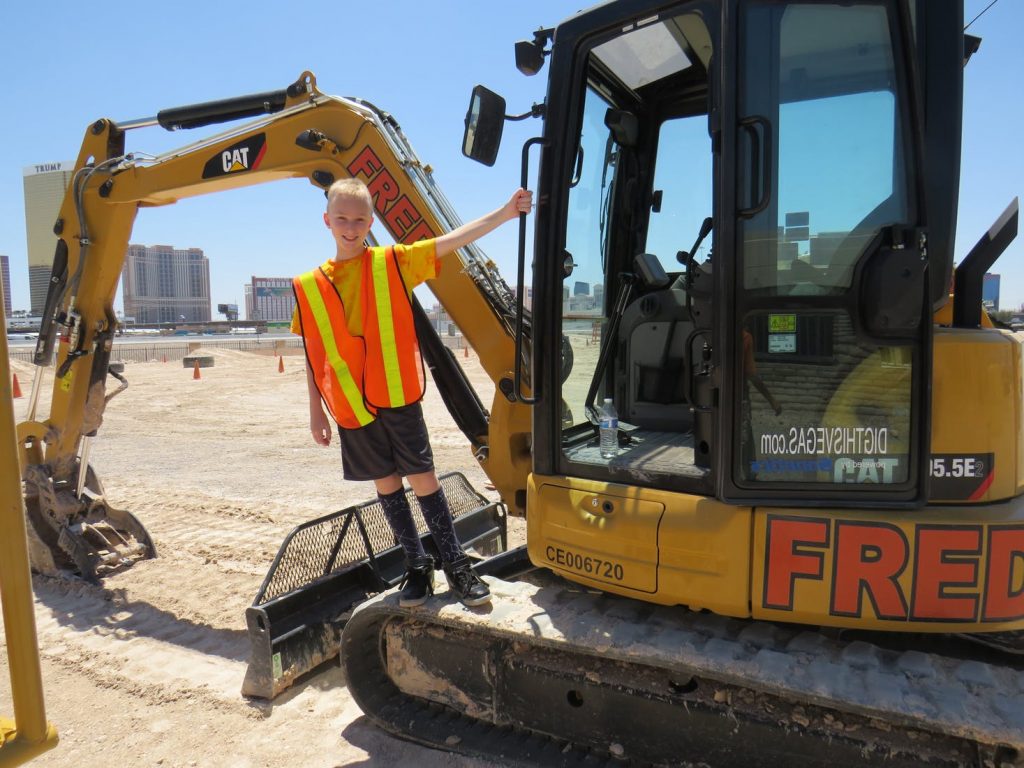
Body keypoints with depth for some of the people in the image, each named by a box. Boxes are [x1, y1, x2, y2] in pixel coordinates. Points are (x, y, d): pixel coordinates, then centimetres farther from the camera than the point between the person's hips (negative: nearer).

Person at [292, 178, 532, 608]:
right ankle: (417, 567, 25)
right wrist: (316, 411, 8)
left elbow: (452, 241, -11)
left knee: (423, 479, 1)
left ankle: (455, 567, 15)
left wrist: (505, 213, -20)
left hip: (399, 397, -2)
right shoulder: (309, 286, 3)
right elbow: (313, 356, 7)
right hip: (351, 407, 2)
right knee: (386, 485, 11)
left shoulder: (393, 263, -1)